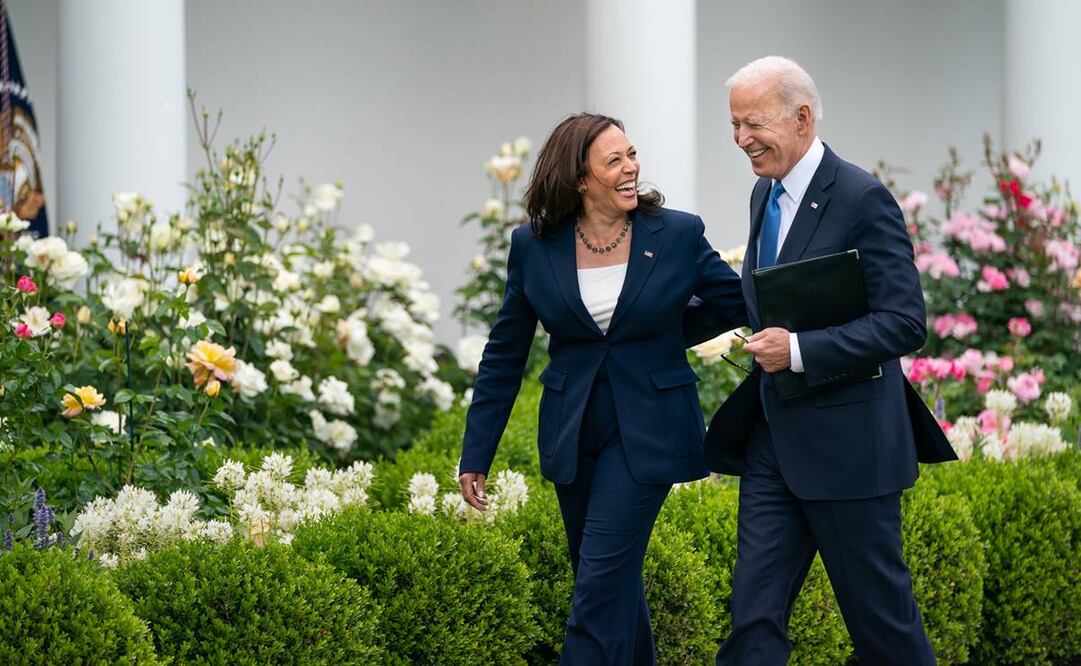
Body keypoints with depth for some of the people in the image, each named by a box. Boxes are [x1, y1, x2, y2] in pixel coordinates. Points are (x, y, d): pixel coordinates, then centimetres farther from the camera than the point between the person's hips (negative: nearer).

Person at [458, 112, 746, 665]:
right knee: (616, 581, 12)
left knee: (602, 578, -10)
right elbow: (504, 355, 5)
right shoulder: (534, 247, -1)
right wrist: (475, 456, 4)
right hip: (573, 435, 3)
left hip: (646, 432, -3)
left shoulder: (679, 235, -5)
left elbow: (746, 307, 0)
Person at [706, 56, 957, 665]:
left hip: (846, 443, -7)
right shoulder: (766, 194, 11)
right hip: (773, 441, 8)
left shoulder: (863, 199, -15)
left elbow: (906, 323, -20)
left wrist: (798, 350, -24)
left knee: (879, 607, 4)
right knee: (755, 614, 3)